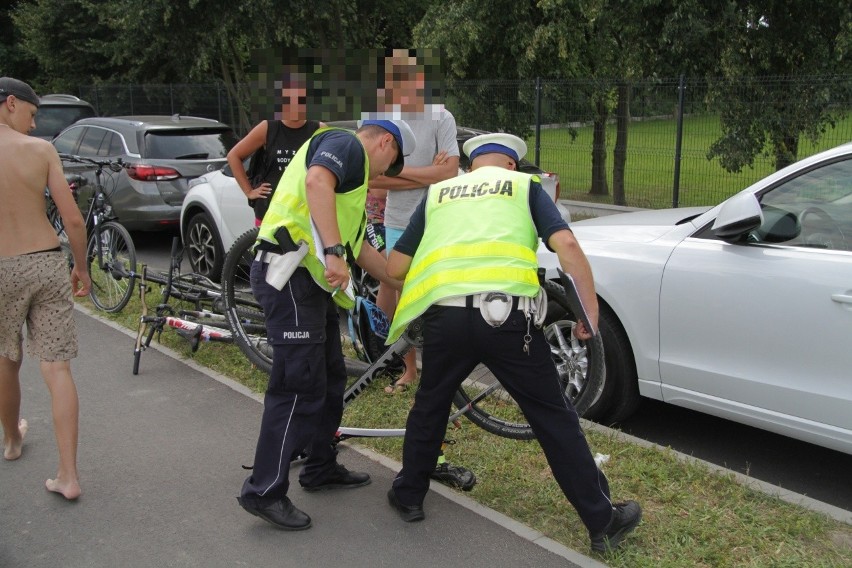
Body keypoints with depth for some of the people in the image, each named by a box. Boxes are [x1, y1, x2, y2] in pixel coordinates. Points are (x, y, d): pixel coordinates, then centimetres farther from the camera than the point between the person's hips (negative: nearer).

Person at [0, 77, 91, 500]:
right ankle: (68, 476, -1)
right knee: (57, 369, 2)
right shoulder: (41, 150, -5)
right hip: (48, 263, 0)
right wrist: (81, 267, 8)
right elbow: (73, 219, -6)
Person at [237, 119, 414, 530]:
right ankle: (265, 492, -1)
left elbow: (361, 248, 28)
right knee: (299, 387, -8)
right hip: (289, 275, -11)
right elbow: (316, 181, -27)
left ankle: (321, 468, 32)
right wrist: (334, 253, -32)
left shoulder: (352, 171, 27)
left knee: (330, 378, 18)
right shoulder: (347, 144, -4)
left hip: (311, 281, 11)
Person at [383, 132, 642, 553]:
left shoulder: (437, 193, 25)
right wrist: (590, 313, 6)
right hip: (507, 314, -2)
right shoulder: (525, 185, 19)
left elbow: (395, 267, 24)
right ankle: (602, 521, 16)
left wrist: (387, 306, 44)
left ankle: (408, 496, 38)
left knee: (430, 406, 25)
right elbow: (566, 244, 2)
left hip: (444, 315, 2)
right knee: (553, 417, 9)